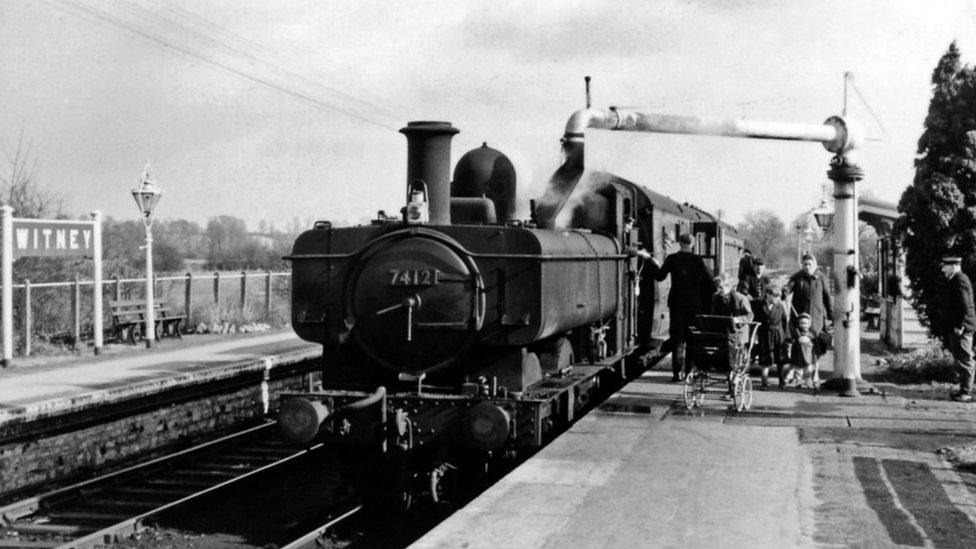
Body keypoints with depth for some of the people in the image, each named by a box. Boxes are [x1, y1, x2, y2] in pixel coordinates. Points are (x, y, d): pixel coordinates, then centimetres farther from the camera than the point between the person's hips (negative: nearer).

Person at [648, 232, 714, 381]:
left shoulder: (672, 259, -5)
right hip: (695, 304, 0)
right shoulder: (697, 260, -4)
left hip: (677, 303, 0)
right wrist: (706, 301, 5)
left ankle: (677, 372, -2)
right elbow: (708, 282, -6)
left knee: (677, 338, 4)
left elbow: (660, 276, 0)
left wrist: (653, 263, 15)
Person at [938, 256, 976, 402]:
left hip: (960, 328, -10)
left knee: (964, 360, -4)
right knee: (959, 359, 15)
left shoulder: (960, 281, -16)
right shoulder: (951, 281, 15)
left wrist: (960, 326, -21)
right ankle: (964, 389, 22)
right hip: (954, 327, 10)